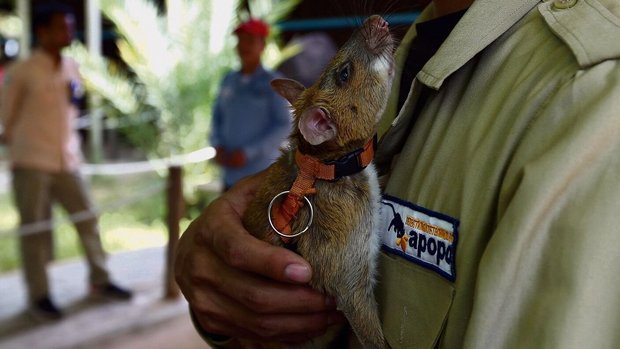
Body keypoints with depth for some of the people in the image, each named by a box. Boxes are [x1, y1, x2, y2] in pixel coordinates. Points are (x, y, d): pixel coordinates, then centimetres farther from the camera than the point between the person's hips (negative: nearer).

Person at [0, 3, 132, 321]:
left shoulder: (72, 68, 8)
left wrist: (70, 145, 15)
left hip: (67, 161, 5)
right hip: (31, 162, -5)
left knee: (87, 218, 7)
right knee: (34, 229, 3)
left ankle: (100, 281, 23)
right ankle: (39, 295, 15)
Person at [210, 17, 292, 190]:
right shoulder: (229, 81, 10)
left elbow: (284, 127, -12)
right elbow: (217, 119, 17)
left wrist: (248, 153, -17)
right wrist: (218, 148, -2)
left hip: (262, 176, -6)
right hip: (232, 176, 6)